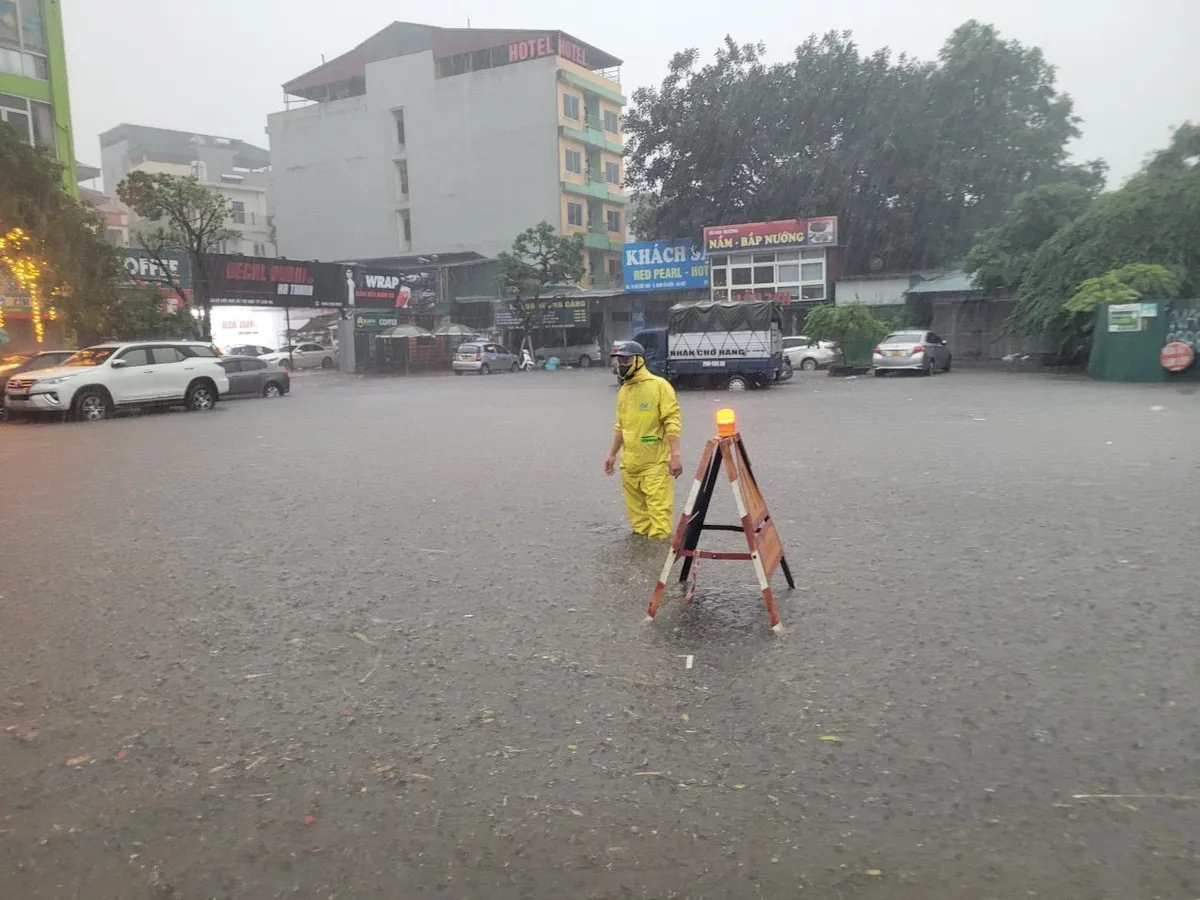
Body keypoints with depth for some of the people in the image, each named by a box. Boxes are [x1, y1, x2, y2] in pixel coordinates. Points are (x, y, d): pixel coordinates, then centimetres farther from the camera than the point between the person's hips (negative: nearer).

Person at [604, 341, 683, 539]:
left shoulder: (659, 385, -8)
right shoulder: (623, 391, 13)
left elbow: (672, 422, -13)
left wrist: (675, 455, -19)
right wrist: (612, 454, 21)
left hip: (655, 463, -7)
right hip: (630, 464, 7)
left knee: (658, 510, -7)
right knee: (636, 511, 14)